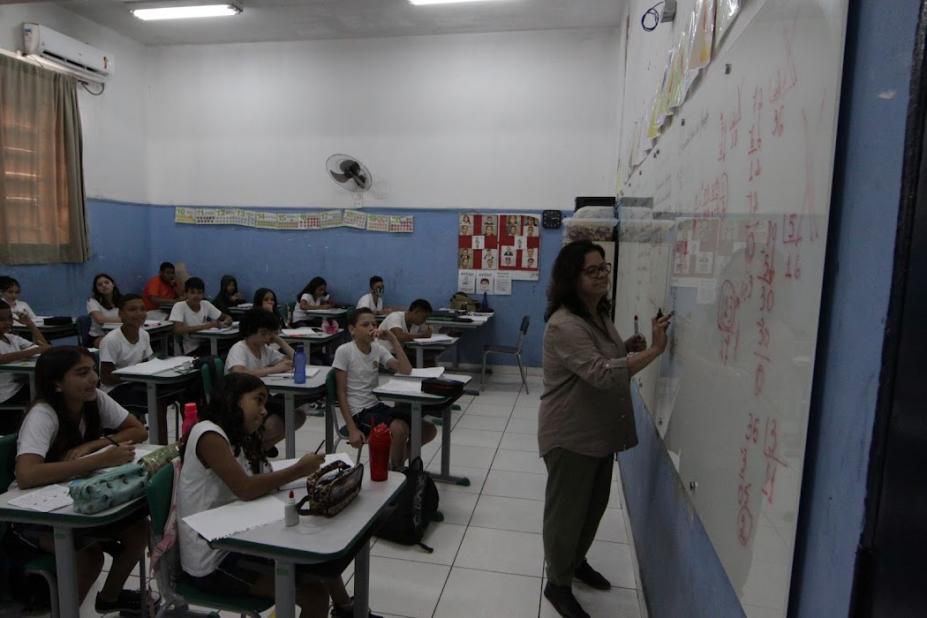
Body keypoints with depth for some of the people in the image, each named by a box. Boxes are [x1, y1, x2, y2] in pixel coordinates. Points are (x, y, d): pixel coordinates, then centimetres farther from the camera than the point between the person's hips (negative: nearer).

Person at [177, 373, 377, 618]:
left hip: (230, 544, 9)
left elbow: (262, 484, 4)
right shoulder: (208, 434, -16)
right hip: (212, 560, -9)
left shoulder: (237, 440, 14)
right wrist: (298, 470, -16)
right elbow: (245, 489, -25)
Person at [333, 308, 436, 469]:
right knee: (400, 429, -32)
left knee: (429, 430, -5)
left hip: (378, 406, 6)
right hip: (359, 412, -6)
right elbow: (341, 393, -10)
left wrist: (393, 340, -10)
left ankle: (398, 458, 17)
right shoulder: (344, 351, -9)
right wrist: (352, 429, -17)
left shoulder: (378, 349, 5)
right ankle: (394, 469, -5)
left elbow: (406, 372, -7)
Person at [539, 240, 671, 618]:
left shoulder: (599, 314, 6)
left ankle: (576, 561, 47)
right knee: (566, 510, 8)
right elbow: (601, 374, -33)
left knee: (595, 503, 24)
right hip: (570, 436, -9)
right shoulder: (564, 324, -25)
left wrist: (627, 348, 1)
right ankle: (558, 584, 28)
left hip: (600, 431, 9)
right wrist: (653, 351, -31)